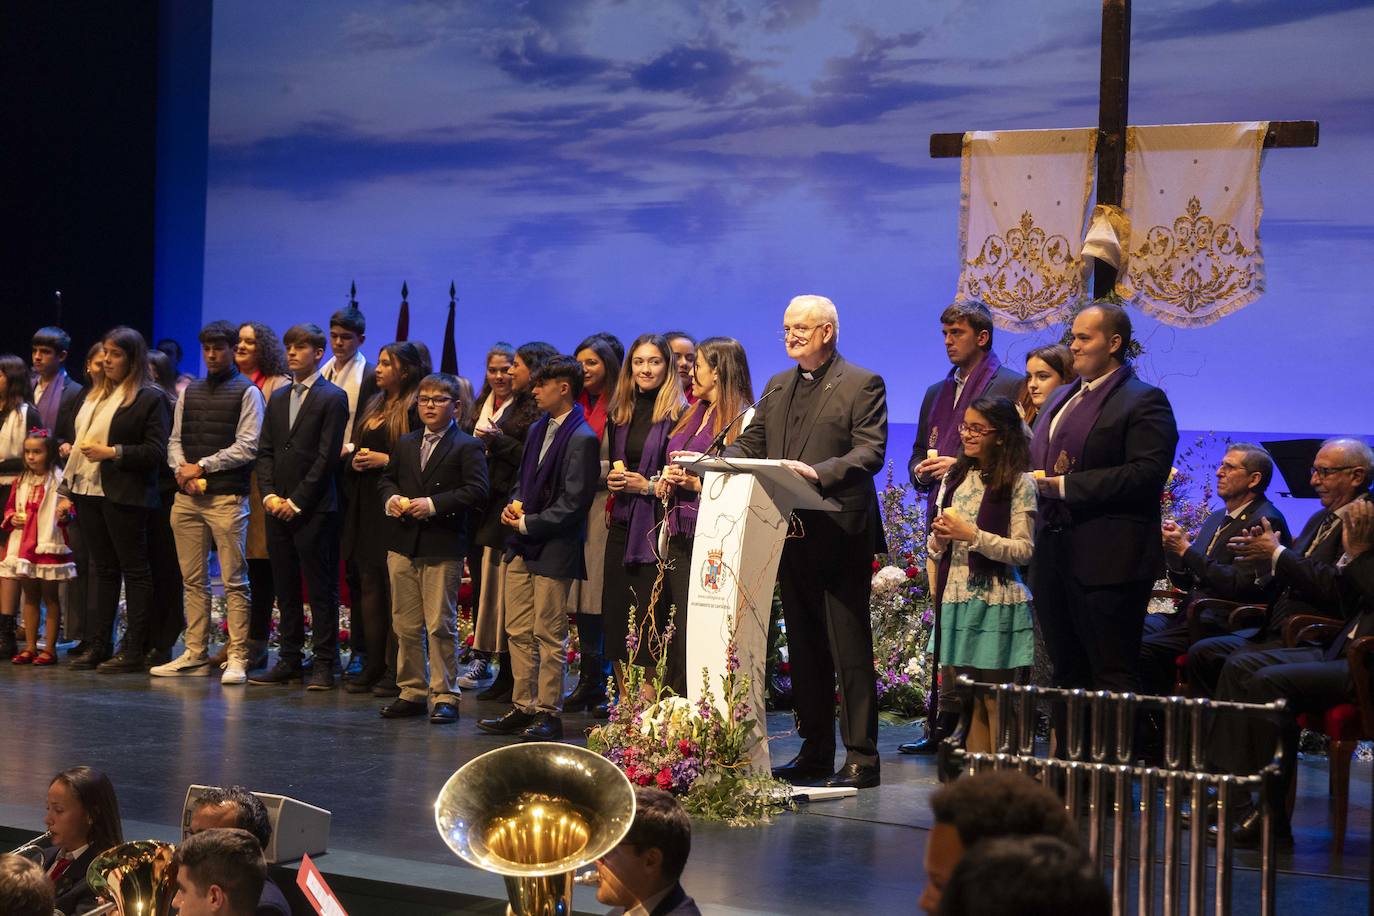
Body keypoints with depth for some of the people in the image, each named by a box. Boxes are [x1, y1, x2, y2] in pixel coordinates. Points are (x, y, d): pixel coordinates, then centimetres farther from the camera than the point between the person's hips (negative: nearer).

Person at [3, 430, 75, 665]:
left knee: (50, 597, 3)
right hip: (22, 546, 6)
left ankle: (50, 649, 7)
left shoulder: (59, 480, -8)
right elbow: (10, 508, 20)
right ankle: (29, 647, 18)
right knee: (29, 597, 12)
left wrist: (65, 516, -27)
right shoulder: (22, 482, 11)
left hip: (49, 546, -6)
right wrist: (12, 518, 0)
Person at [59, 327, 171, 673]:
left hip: (124, 496, -7)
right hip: (89, 491, 7)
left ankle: (134, 650, -1)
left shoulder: (149, 397, -6)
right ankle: (98, 647, 14)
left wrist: (112, 452, -18)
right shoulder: (95, 396, 18)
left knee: (135, 571, -2)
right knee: (104, 570, 11)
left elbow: (157, 452, -12)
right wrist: (67, 491, 15)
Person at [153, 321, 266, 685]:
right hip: (187, 497, 6)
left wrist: (202, 467, -9)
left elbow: (247, 447, -9)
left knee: (235, 582, -4)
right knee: (193, 580, 9)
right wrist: (182, 470, -4)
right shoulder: (189, 392, 16)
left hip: (227, 498, -6)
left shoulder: (247, 392, -1)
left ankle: (237, 658, -3)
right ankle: (195, 655, 13)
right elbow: (175, 440, 16)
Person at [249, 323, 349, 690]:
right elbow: (265, 451, 15)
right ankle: (290, 659, 15)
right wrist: (269, 494, -1)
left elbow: (327, 456, -10)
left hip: (314, 509, -6)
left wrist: (297, 501, -12)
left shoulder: (332, 398, -4)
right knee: (286, 590, 10)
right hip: (278, 508, 6)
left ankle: (324, 664, 1)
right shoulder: (278, 398, 17)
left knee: (321, 590, -2)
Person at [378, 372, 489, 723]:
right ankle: (412, 692, 18)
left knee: (441, 625, -5)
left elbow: (476, 491, -12)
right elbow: (387, 479, 22)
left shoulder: (467, 447, -3)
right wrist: (391, 498, -1)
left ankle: (445, 696, 2)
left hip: (443, 549, -6)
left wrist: (434, 504, -18)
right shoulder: (405, 444, 16)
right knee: (406, 625, 9)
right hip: (402, 546, 6)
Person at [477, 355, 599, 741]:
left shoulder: (582, 439, -13)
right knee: (519, 632, 10)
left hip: (554, 550, -8)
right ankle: (522, 709, 18)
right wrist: (513, 506, 3)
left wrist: (528, 523, -14)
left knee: (548, 635, -1)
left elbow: (572, 504, -16)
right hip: (522, 548, 8)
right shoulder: (537, 429, 14)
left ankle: (548, 713, 6)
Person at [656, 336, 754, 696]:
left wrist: (697, 483, -17)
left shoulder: (743, 418, -8)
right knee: (676, 633, 8)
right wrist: (666, 483, 10)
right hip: (680, 535, 8)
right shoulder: (693, 416, 19)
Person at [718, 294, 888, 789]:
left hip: (841, 536, -7)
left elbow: (870, 453, -14)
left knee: (849, 650, -4)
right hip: (793, 535, 7)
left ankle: (861, 757, 0)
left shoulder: (862, 385, -5)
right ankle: (815, 752, 20)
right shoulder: (778, 386, 17)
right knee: (804, 649, 12)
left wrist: (819, 473, -28)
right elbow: (750, 443, 14)